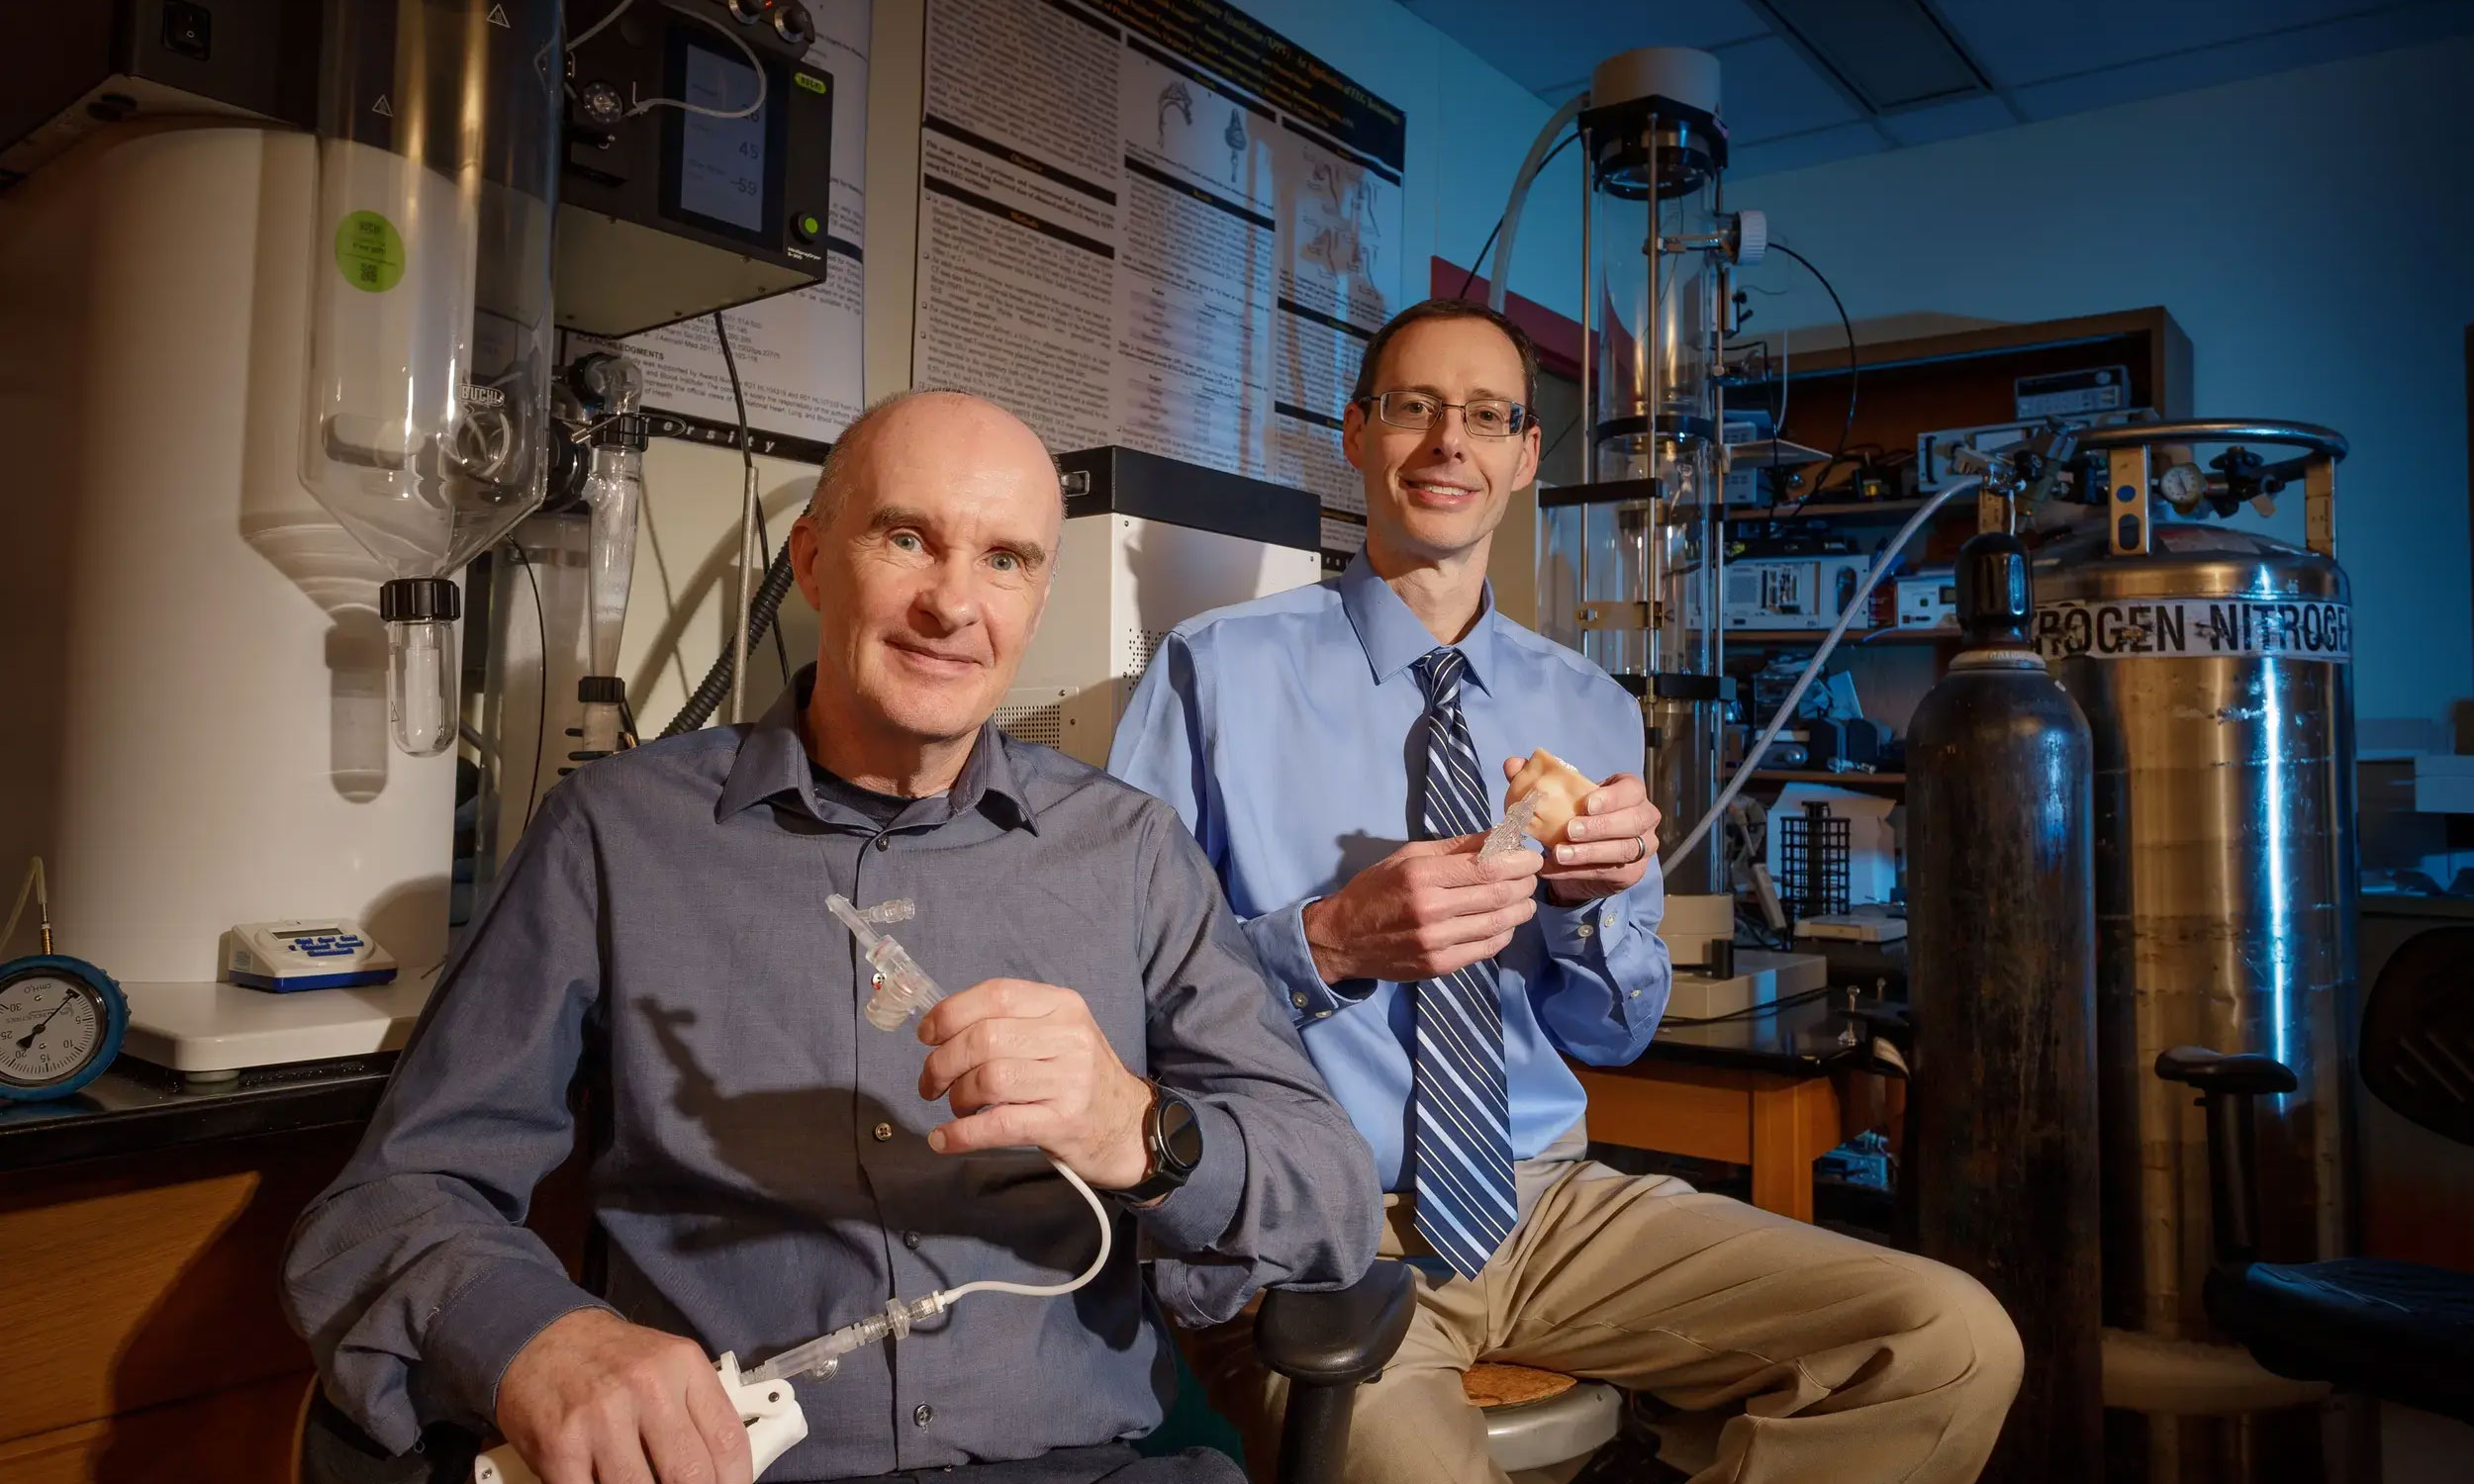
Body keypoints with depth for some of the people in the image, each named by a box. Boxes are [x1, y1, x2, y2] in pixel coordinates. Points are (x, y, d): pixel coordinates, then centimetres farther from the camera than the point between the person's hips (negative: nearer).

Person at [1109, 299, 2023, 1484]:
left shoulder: (1594, 710, 9)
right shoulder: (1218, 669, -3)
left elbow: (1616, 1035, 12)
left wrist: (1590, 898, -8)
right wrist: (1327, 945, -20)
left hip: (1547, 1203, 5)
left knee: (1956, 1341, -11)